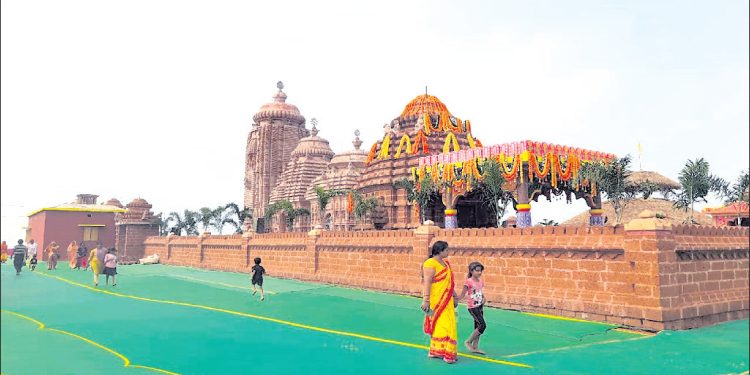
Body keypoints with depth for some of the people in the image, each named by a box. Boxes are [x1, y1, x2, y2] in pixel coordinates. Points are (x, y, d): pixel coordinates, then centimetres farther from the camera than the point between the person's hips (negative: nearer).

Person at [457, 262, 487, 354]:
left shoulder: (481, 281, 6)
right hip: (472, 307, -7)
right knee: (482, 325, -11)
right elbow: (462, 295, -11)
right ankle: (468, 342, 3)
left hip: (480, 306, 7)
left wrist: (483, 298, 0)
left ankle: (475, 347, 18)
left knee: (478, 327, 9)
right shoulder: (469, 282, -14)